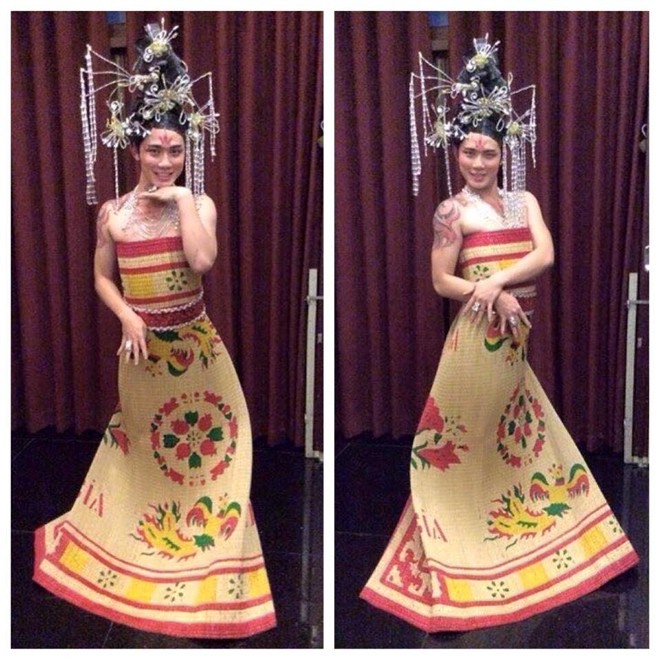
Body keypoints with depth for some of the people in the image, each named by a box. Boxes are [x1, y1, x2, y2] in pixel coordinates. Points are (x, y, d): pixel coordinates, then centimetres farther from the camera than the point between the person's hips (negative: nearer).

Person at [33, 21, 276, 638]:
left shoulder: (198, 202, -7)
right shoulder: (113, 211, -2)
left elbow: (202, 260, -25)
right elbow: (102, 276, 5)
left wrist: (183, 198, -20)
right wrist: (127, 316, -11)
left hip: (196, 345, -1)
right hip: (141, 346, 1)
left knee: (203, 444, 9)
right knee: (141, 441, 18)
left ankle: (202, 541, 27)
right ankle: (139, 530, 40)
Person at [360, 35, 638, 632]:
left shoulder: (524, 200, 9)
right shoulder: (452, 210, -5)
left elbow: (546, 256, -3)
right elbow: (441, 281, -8)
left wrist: (498, 280, -16)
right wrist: (494, 297, -19)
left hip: (517, 335, 5)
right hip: (476, 334, -5)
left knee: (517, 432, 16)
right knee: (472, 435, 0)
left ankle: (518, 527, 34)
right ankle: (458, 547, 12)